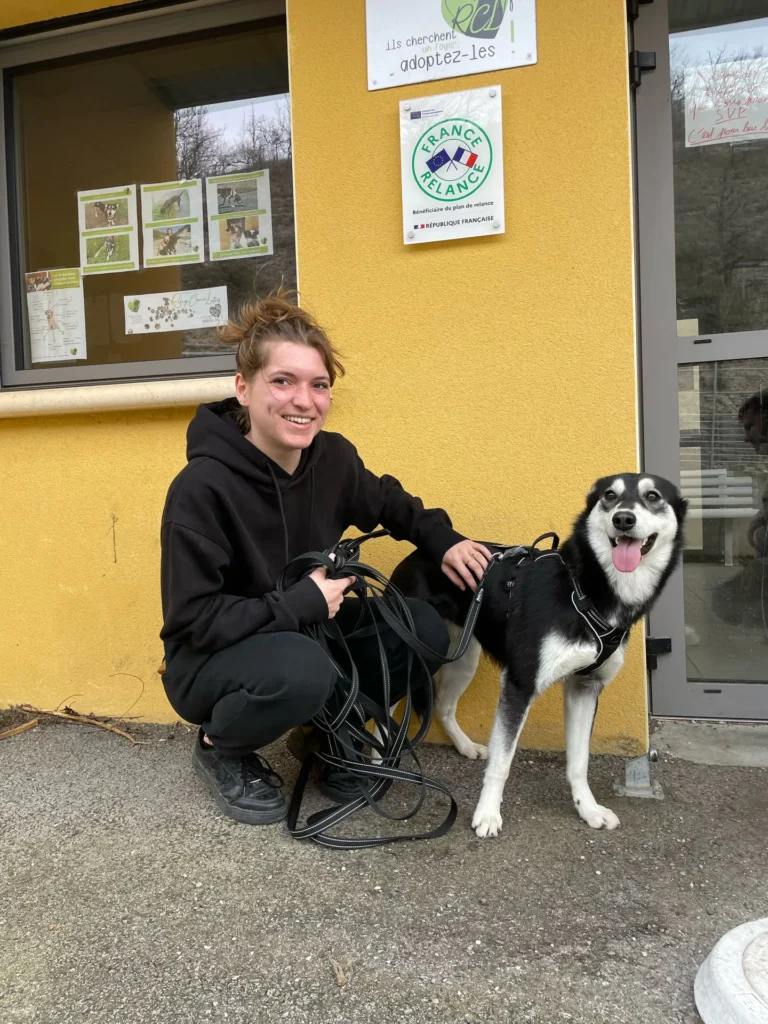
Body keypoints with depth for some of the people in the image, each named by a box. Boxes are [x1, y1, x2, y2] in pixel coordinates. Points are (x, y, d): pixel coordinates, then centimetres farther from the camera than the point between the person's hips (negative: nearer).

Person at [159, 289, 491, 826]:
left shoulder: (333, 457, -9)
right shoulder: (202, 488, -26)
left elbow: (387, 502, 14)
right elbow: (192, 620, -23)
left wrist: (443, 540, 1)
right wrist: (299, 604, -26)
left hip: (306, 632, 6)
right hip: (210, 661, -5)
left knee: (423, 630, -12)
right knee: (302, 669, -37)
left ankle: (325, 736, 12)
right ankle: (222, 749, -1)